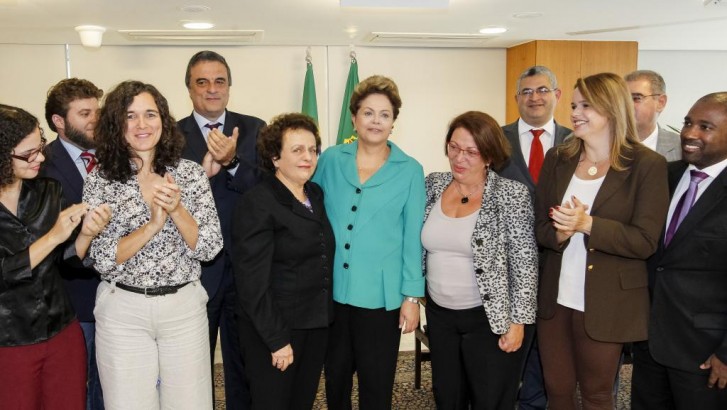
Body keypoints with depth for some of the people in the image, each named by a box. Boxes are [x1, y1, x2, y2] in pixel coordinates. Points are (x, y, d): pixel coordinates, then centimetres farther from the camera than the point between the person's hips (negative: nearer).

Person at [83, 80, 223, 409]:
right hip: (122, 310, 0)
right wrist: (153, 225, -21)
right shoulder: (99, 180, -3)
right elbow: (101, 259, -8)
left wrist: (176, 209, -21)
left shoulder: (191, 173, -2)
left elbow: (209, 248, -5)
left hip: (185, 306, 1)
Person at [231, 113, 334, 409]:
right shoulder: (258, 203, -14)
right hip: (275, 330, -6)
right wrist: (277, 339, -17)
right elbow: (253, 281, -17)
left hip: (317, 325, 7)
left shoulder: (316, 194, 7)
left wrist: (325, 317, 8)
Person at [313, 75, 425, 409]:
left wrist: (412, 296, -5)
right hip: (331, 290, 2)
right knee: (335, 379, 17)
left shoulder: (410, 170, -3)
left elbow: (413, 238, -2)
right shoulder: (331, 160, 2)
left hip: (380, 294, -2)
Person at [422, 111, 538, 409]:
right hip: (439, 315, 4)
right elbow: (420, 245, 11)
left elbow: (525, 263, -12)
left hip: (491, 319, -4)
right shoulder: (433, 185, 0)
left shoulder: (511, 194, -14)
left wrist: (518, 321, -12)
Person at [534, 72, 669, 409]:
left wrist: (587, 224, -25)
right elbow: (540, 226, 5)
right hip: (555, 299, 4)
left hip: (606, 305, -4)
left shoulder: (647, 165, -9)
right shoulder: (557, 159, 4)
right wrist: (560, 233, -17)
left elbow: (645, 242, -13)